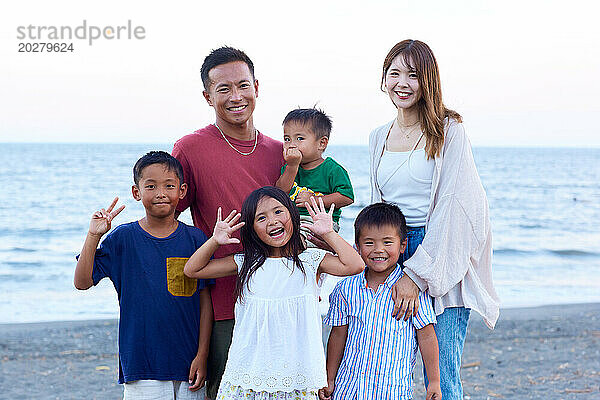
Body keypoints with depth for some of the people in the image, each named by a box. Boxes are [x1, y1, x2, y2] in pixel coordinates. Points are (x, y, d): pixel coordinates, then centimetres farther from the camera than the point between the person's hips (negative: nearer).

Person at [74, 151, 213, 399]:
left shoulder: (194, 239, 1)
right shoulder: (123, 238, -1)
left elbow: (205, 301, 3)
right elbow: (82, 282, -5)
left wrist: (202, 354, -1)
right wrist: (93, 236, -16)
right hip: (141, 360, -1)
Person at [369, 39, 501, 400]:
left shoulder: (449, 130, -4)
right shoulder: (379, 138, 14)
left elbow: (450, 207, -11)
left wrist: (416, 273, -17)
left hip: (442, 257, -5)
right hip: (391, 257, 5)